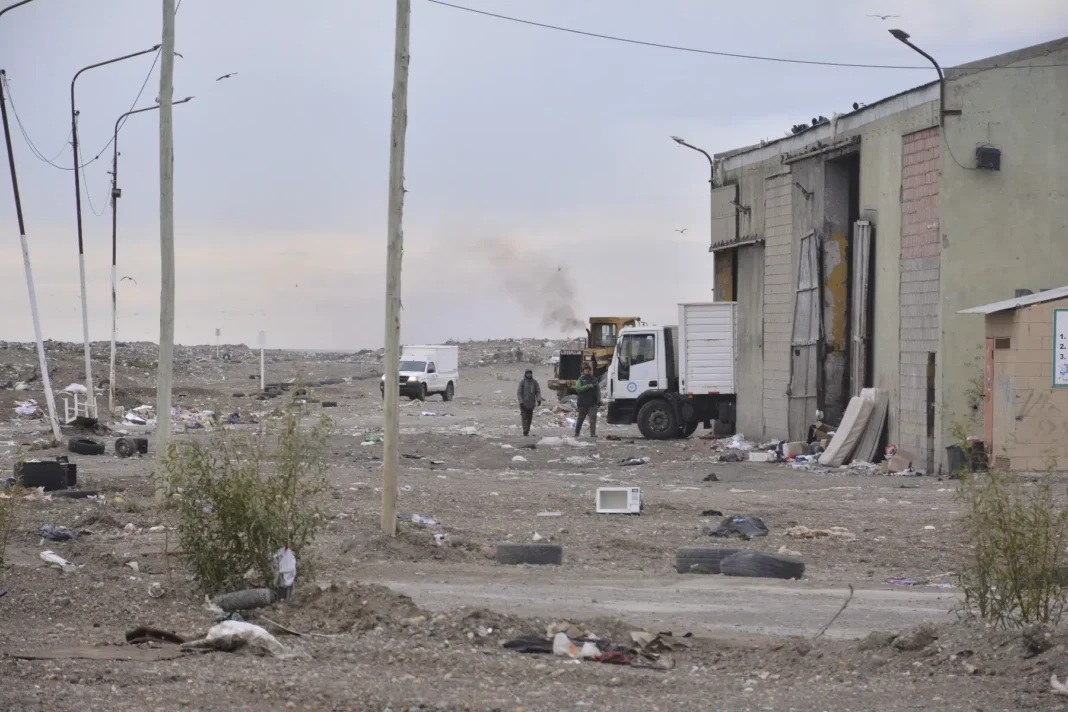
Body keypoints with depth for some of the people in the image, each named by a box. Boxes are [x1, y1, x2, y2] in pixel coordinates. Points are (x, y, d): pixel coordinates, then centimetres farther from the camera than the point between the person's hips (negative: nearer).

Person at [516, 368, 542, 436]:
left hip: (531, 403, 3)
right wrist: (520, 401, -12)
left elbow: (538, 391, 6)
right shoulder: (522, 382, -2)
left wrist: (539, 400, -9)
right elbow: (519, 392, -3)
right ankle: (525, 430, -20)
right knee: (524, 417, -11)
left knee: (529, 418, 5)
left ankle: (527, 430, 11)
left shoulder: (534, 382, 5)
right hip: (524, 403, -3)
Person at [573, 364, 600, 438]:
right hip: (583, 403, -1)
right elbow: (577, 388, -12)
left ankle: (593, 433, -15)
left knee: (593, 418, -12)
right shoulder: (580, 379, 5)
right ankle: (576, 433, 21)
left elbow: (598, 391, 13)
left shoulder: (594, 380, 14)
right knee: (580, 419, 8)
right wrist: (588, 386, -21)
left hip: (592, 404, 1)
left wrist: (599, 400, 1)